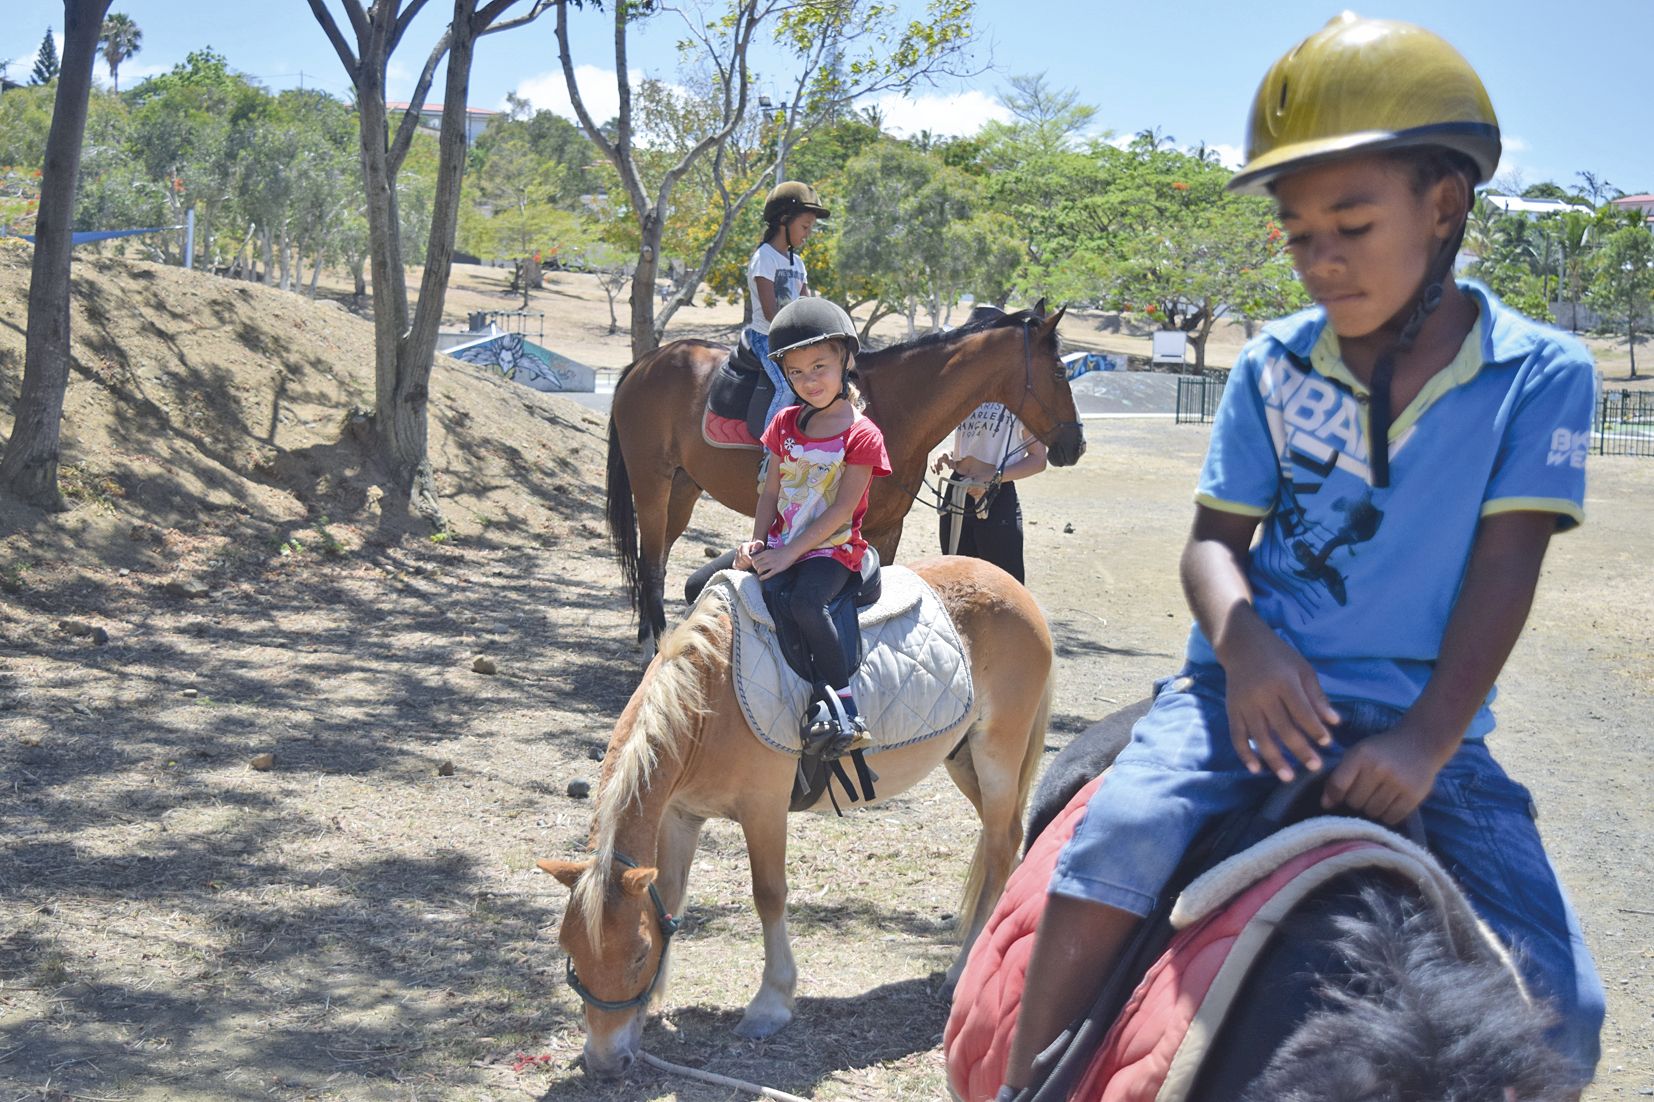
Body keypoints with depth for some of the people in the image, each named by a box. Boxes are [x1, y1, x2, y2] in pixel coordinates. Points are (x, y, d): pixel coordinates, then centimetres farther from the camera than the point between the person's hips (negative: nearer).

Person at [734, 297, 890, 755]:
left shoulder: (862, 435, -8)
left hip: (831, 548, -7)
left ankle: (846, 711, -29)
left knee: (805, 601, -34)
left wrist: (789, 552, -19)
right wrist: (757, 543, -5)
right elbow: (771, 492, 11)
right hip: (781, 545, 7)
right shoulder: (785, 424, 10)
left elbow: (842, 510, -14)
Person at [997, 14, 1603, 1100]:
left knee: (1559, 1008, -12)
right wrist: (1245, 644, -18)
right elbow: (1215, 537, 5)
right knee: (1119, 841, -27)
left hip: (1423, 721, 0)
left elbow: (1506, 568, -8)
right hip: (1259, 685, 1)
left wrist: (1428, 740, -19)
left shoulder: (1539, 372, -2)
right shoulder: (1274, 367, 3)